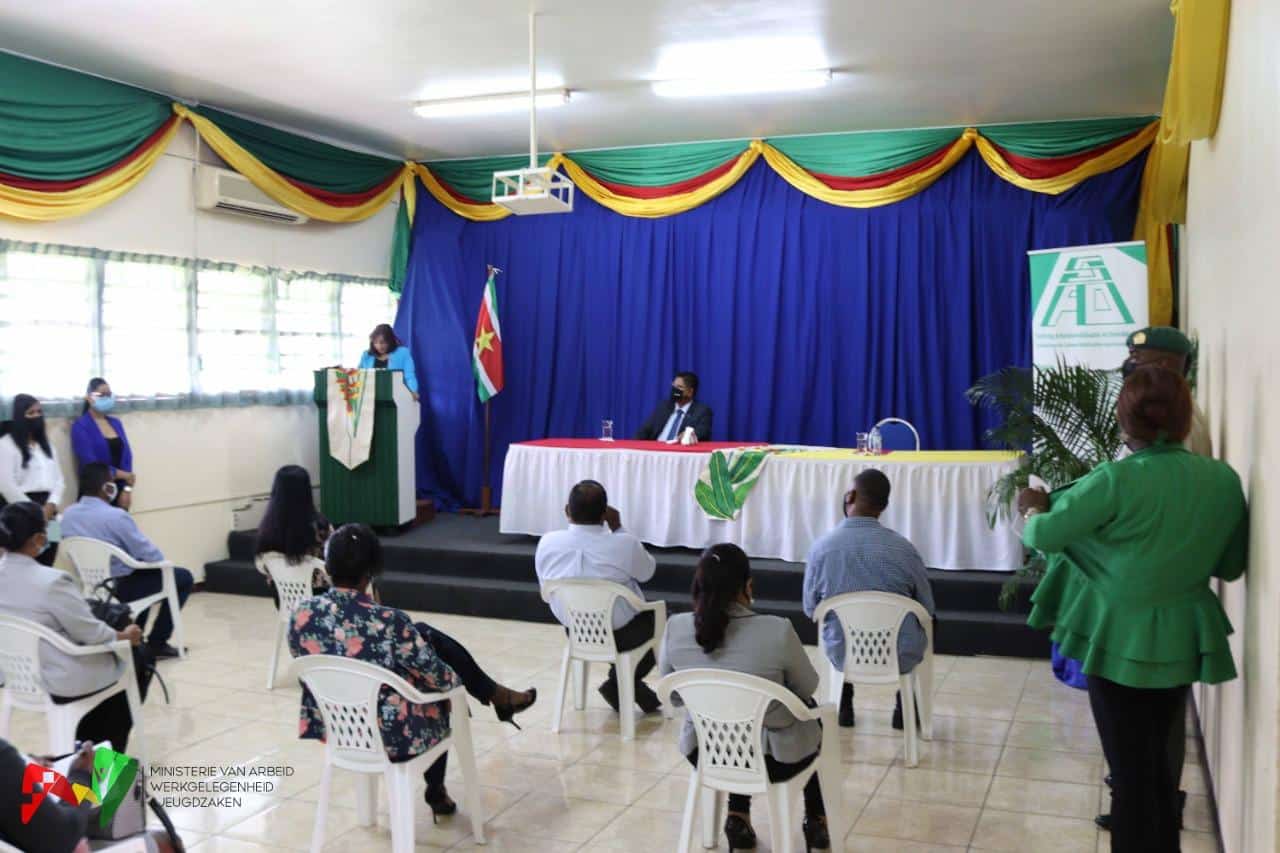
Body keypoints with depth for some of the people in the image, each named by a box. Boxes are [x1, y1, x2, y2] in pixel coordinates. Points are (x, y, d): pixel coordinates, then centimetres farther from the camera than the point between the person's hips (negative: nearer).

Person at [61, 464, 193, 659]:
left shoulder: (68, 514, -2)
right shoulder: (116, 516, -23)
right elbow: (152, 556, -19)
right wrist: (161, 561, 5)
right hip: (119, 589, -7)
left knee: (143, 574, 35)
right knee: (183, 578, 9)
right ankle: (157, 643, 10)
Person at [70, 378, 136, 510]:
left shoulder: (116, 423, 13)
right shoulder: (80, 426, -4)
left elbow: (126, 456, 7)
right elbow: (90, 463, -13)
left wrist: (127, 488, -5)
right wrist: (124, 475, -10)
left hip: (119, 490, 5)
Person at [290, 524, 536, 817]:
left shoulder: (302, 615, -13)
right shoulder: (388, 622, -27)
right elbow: (439, 677, -14)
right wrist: (457, 684, 10)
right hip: (390, 736, -5)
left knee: (426, 636, 20)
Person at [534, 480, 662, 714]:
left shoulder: (547, 543, -15)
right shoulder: (624, 544, -24)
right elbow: (648, 571, -3)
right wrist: (618, 528, -5)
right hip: (620, 635, -5)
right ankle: (619, 684, 14)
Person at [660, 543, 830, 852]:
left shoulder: (675, 628, -16)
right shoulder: (778, 631, -25)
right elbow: (808, 689, -6)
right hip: (772, 759, -2)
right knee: (812, 715, 32)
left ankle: (738, 817, 32)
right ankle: (815, 820, 43)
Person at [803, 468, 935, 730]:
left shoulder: (820, 548, -16)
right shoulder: (904, 549, -17)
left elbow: (810, 610, -1)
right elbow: (928, 610, -2)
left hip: (842, 656, 1)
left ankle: (845, 706, 41)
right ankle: (904, 709, 36)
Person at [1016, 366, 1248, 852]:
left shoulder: (1116, 479, -22)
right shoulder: (1224, 479, -6)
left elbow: (1045, 536, -15)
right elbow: (1230, 567, 6)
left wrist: (1033, 510, 6)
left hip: (1121, 641, -5)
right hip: (1182, 642, 5)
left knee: (1130, 771, 9)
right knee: (1159, 763, 24)